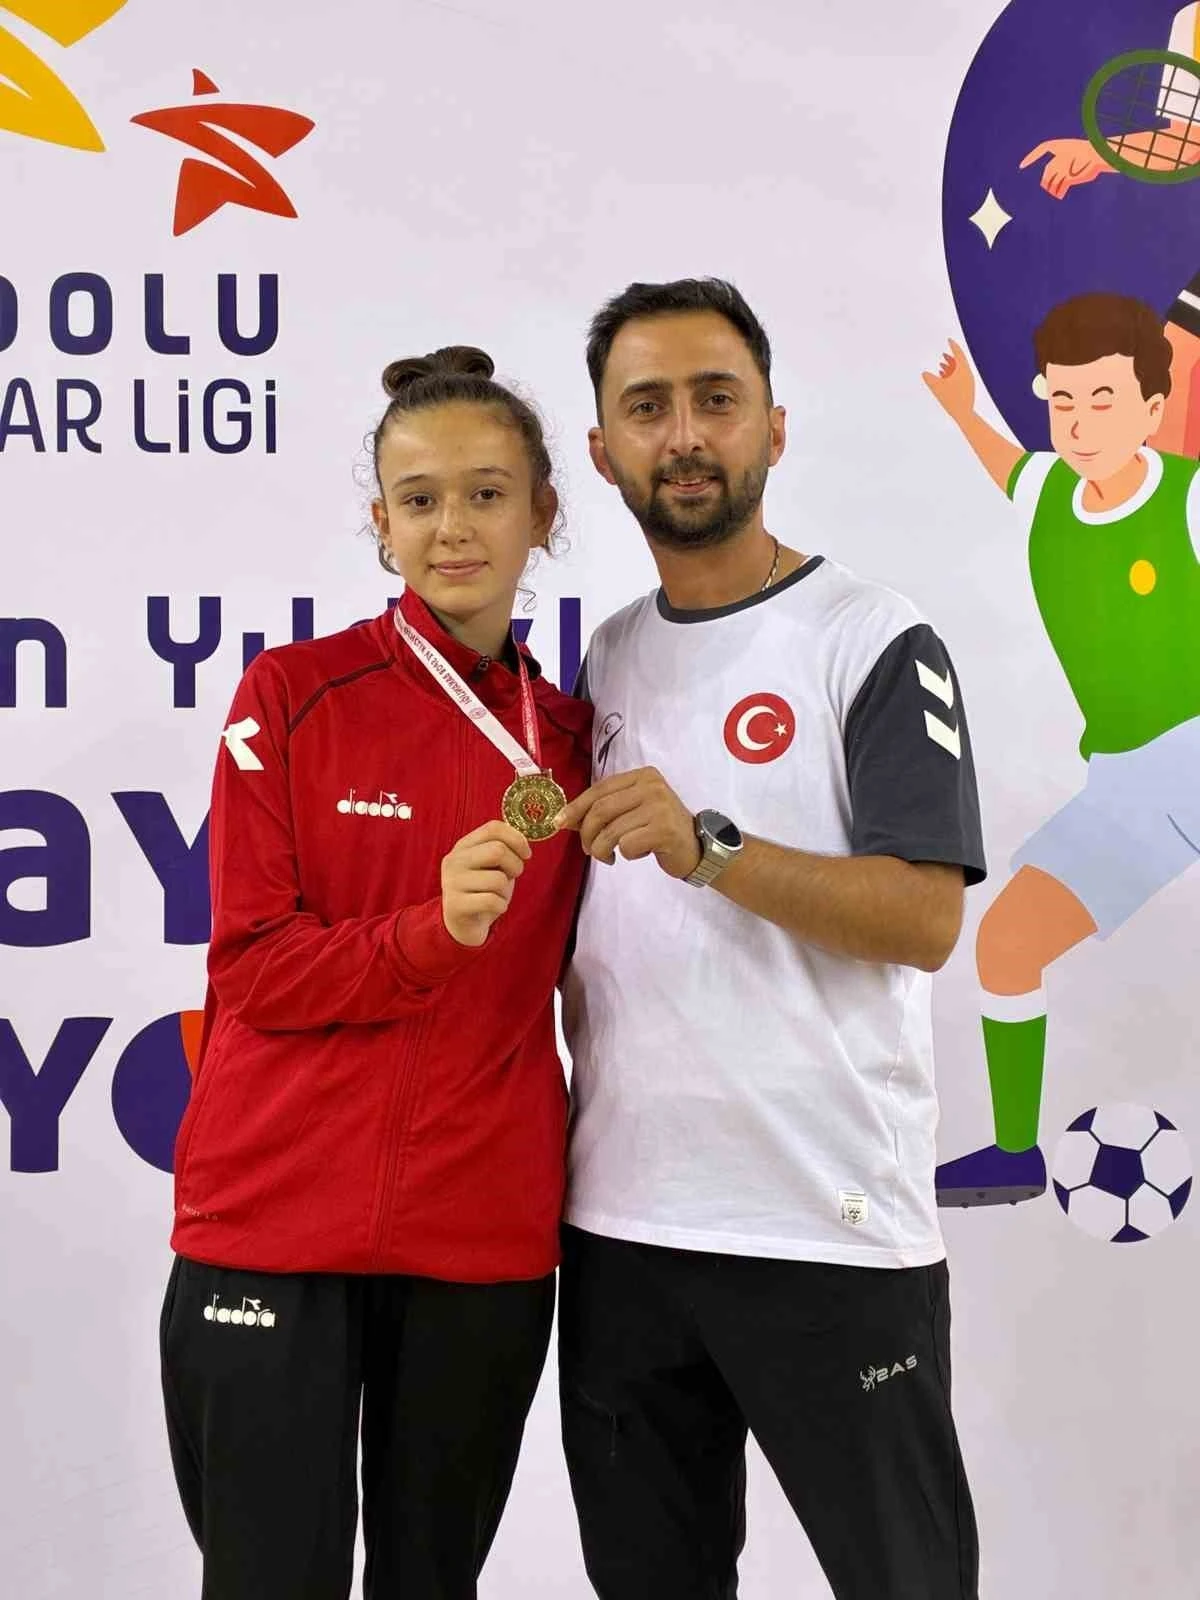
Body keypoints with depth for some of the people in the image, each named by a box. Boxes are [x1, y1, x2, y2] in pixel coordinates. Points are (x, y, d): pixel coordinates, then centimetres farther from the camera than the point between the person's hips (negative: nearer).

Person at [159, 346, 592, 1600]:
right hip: (275, 1224, -3)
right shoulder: (293, 696, -4)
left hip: (486, 1240, 3)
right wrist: (429, 933, -22)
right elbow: (252, 967, -8)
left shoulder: (572, 738, 6)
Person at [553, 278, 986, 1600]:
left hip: (827, 1227, -5)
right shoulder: (604, 661, 13)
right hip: (617, 1219, 6)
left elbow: (926, 919, -15)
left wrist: (707, 848, -25)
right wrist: (568, 1062, 5)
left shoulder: (874, 644, -5)